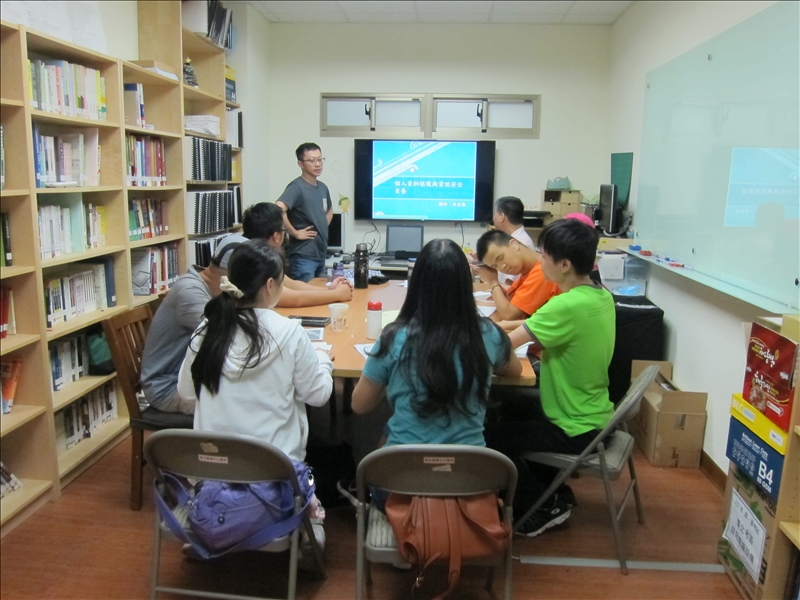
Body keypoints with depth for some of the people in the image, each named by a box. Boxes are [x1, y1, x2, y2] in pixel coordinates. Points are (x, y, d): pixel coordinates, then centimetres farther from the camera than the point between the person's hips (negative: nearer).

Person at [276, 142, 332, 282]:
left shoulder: (323, 187, 11)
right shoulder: (297, 187, -14)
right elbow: (278, 209, -31)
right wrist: (295, 233, -22)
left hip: (320, 255, 8)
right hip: (303, 257, -8)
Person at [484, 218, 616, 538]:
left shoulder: (566, 306, -29)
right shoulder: (601, 295, -1)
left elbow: (503, 345, -26)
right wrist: (518, 331, -2)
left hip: (577, 431, -9)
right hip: (592, 417, 9)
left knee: (490, 437, 0)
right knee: (510, 408, 23)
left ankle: (544, 506, 15)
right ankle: (553, 490, 29)